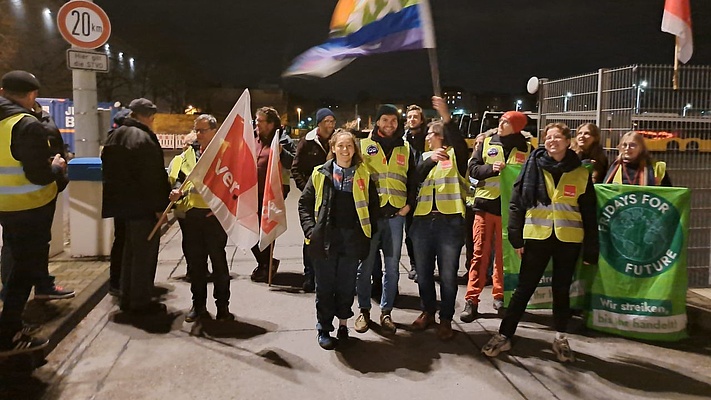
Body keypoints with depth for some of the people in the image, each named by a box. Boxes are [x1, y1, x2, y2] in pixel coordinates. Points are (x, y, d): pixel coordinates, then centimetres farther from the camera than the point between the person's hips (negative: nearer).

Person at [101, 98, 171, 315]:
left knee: (130, 251, 19)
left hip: (123, 202, 9)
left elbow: (108, 170, 19)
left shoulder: (115, 136, 12)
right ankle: (140, 301, 8)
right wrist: (160, 206, -17)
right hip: (143, 206, -9)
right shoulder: (144, 139, -18)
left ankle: (127, 297, 27)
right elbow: (153, 177, -21)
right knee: (144, 253, 1)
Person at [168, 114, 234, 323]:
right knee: (194, 261, 11)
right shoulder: (188, 154, 15)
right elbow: (178, 176, 13)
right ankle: (198, 304, 24)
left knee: (218, 260, 4)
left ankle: (222, 306, 15)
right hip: (189, 214, 5)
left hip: (214, 214, -5)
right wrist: (177, 191, -9)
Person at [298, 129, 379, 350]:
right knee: (325, 286, 7)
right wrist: (310, 229, -5)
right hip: (325, 238, -1)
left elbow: (373, 205, 9)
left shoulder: (363, 175, 5)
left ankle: (343, 323, 28)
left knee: (346, 285, 11)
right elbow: (304, 203, 4)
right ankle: (324, 329, 20)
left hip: (352, 240, 1)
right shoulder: (320, 174, 1)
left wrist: (365, 230, 1)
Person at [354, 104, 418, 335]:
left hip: (395, 215, 2)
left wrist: (409, 204, 3)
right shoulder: (364, 146, 5)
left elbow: (413, 180, 15)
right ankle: (364, 310, 20)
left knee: (392, 266, 7)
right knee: (366, 265, 5)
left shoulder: (406, 149, 12)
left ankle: (386, 312, 19)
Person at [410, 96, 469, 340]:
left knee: (448, 274, 3)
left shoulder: (455, 155, 3)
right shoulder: (424, 157, 16)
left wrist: (447, 118, -35)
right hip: (423, 220, 4)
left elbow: (460, 143, -21)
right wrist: (430, 160, -18)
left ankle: (445, 319, 16)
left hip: (450, 221, -4)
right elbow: (414, 178, -2)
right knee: (423, 272, 12)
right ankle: (427, 312, 29)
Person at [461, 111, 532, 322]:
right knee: (480, 253, -1)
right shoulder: (487, 143, 6)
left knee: (504, 254, 10)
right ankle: (471, 300, 2)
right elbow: (473, 168, 2)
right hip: (485, 204, 0)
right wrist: (491, 169, -14)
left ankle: (500, 295, 24)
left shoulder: (526, 149, 5)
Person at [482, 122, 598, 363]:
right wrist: (516, 237, -6)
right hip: (537, 236, -1)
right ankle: (504, 335, 13)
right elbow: (516, 202, -1)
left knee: (562, 289, 12)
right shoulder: (533, 166, -1)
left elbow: (589, 214, 4)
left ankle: (560, 338, 28)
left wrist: (591, 249, 1)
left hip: (568, 239, 1)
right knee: (524, 288, 3)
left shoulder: (581, 173, 2)